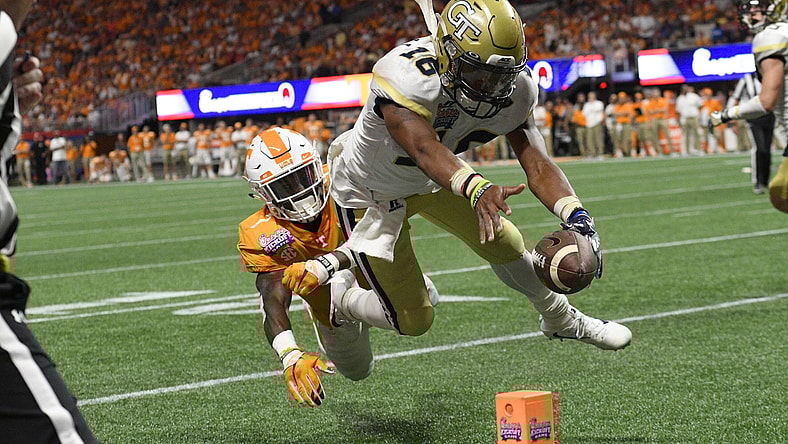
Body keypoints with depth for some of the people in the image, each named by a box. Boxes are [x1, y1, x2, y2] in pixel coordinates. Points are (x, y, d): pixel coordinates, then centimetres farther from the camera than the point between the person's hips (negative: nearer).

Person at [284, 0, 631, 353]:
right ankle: (339, 297, 30)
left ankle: (562, 321, 41)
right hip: (370, 193, -5)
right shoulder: (406, 77, -42)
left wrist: (576, 216, -46)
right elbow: (425, 149, -56)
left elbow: (537, 164, -27)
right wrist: (477, 189, -75)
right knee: (413, 320, -1)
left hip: (430, 179, 6)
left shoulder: (513, 91, -22)